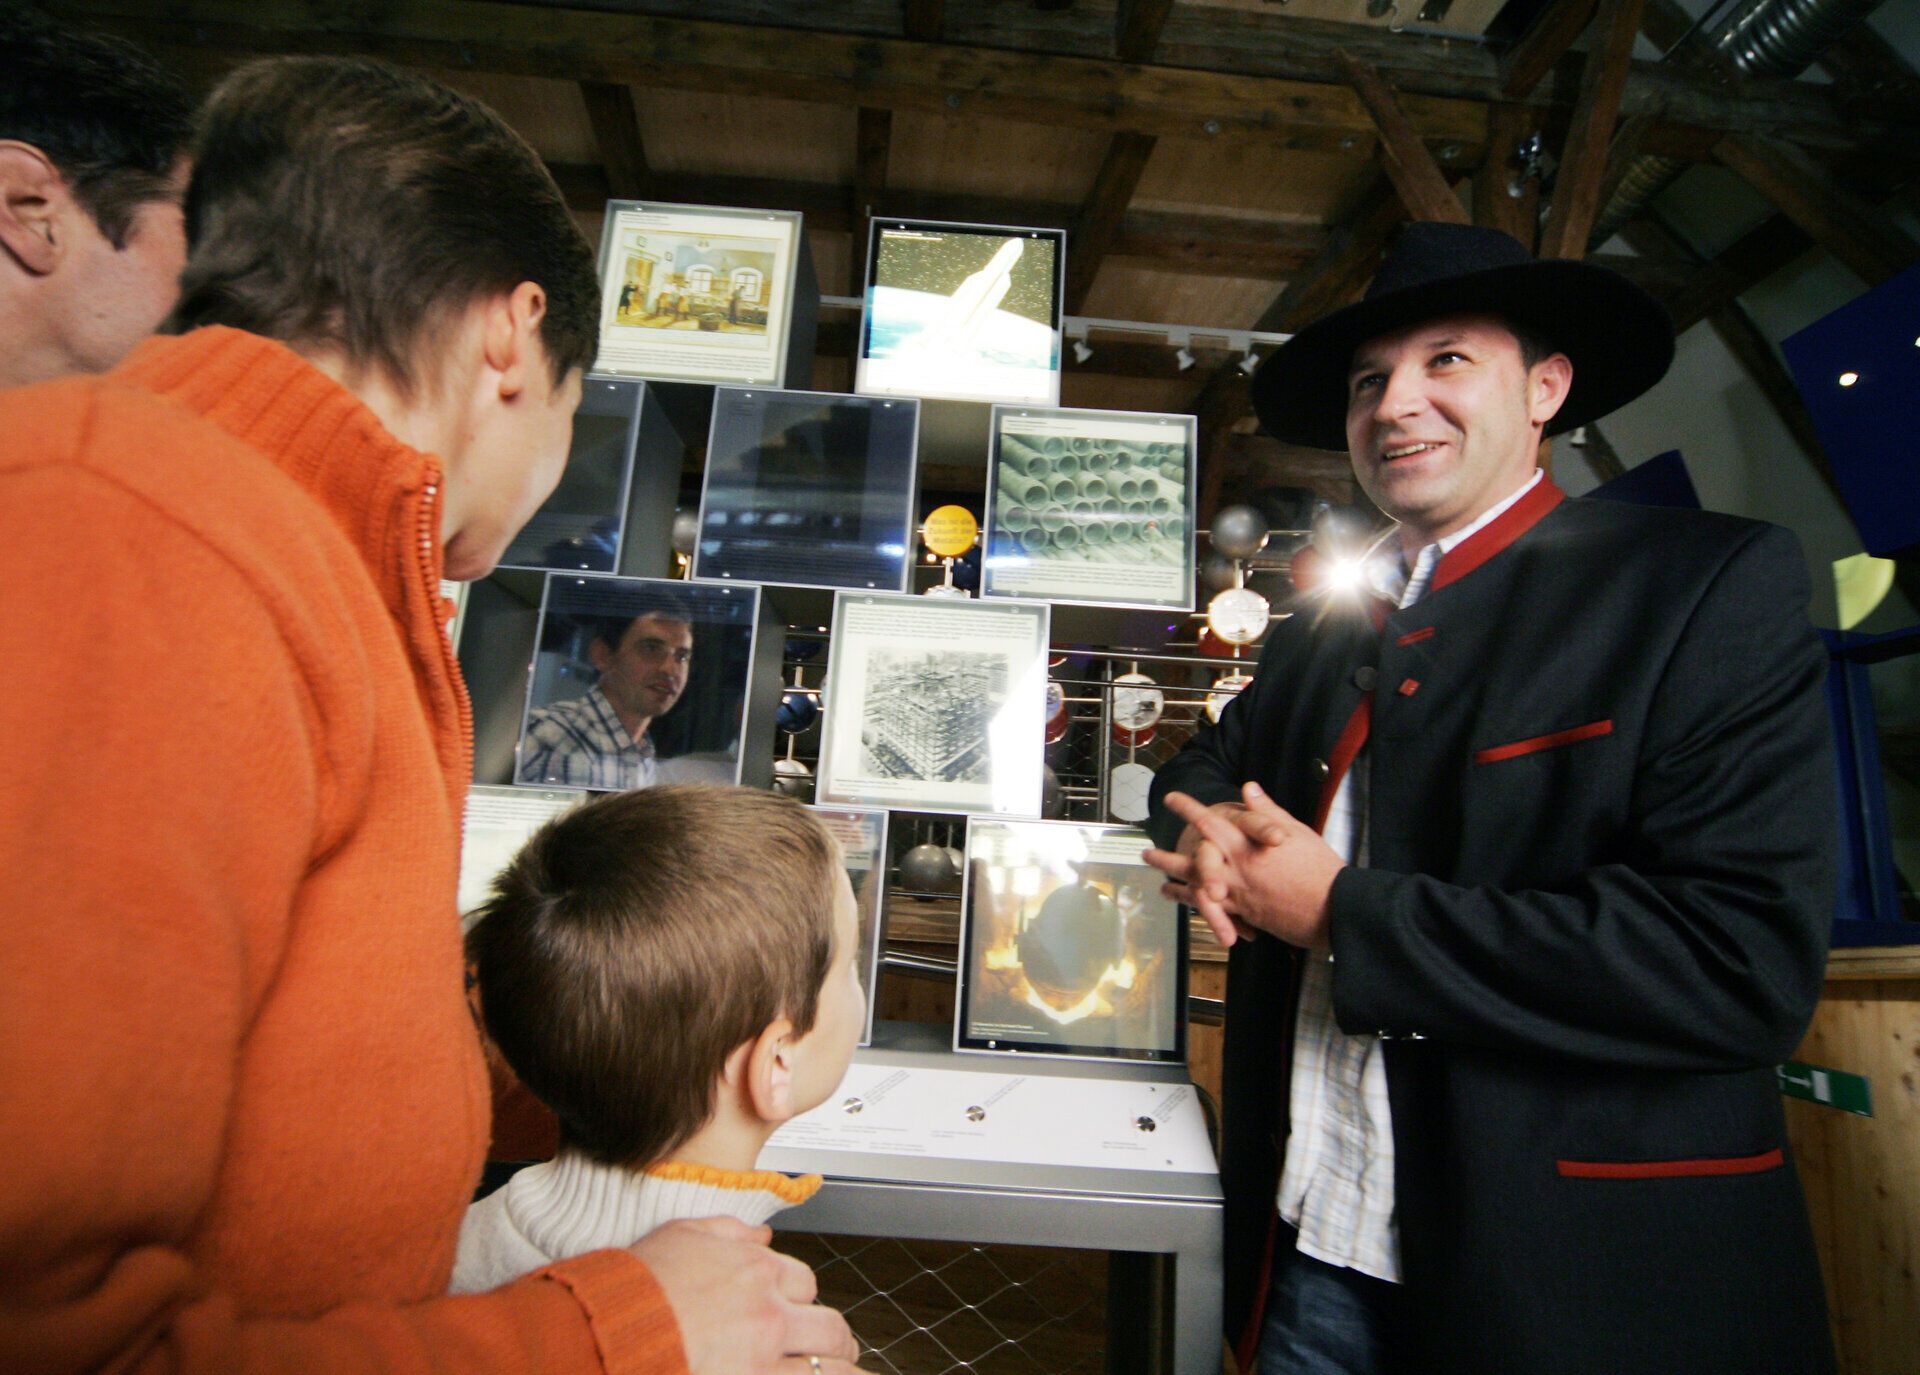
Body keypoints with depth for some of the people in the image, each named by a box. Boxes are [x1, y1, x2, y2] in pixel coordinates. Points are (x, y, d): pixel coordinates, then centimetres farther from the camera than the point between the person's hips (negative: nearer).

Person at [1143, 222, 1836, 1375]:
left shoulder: (1713, 585, -10)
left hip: (1588, 1278, -4)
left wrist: (1344, 912, -19)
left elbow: (1745, 958, -19)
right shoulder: (1321, 636, 6)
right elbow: (1212, 762, 15)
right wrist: (1209, 834, -9)